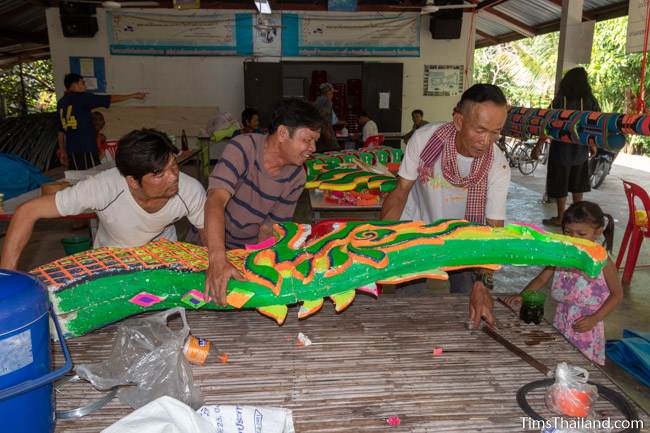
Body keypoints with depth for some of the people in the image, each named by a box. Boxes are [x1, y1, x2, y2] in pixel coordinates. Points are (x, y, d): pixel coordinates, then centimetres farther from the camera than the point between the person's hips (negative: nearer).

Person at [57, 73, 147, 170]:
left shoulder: (61, 102, 14)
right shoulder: (81, 97, -7)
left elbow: (61, 130, 17)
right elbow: (109, 99, -5)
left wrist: (62, 151, 21)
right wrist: (133, 96, 2)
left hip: (71, 149, 8)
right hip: (86, 148, -8)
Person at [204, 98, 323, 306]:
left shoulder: (296, 178, -12)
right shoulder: (243, 148, -25)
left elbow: (268, 228, -6)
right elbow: (216, 200, -38)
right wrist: (218, 259, -51)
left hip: (248, 249, 3)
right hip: (208, 242, -3)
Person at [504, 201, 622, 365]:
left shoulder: (602, 263, -12)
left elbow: (617, 294, -2)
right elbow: (541, 279, 4)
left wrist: (594, 319, -12)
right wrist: (522, 295, -13)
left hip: (585, 328, -3)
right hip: (560, 325, 3)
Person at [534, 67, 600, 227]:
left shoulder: (561, 99, -11)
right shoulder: (591, 100, 0)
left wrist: (539, 145, -9)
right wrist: (593, 144, 19)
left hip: (562, 147, -4)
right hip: (581, 149, 4)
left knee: (560, 183, 5)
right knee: (577, 183, 16)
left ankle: (560, 218, 10)